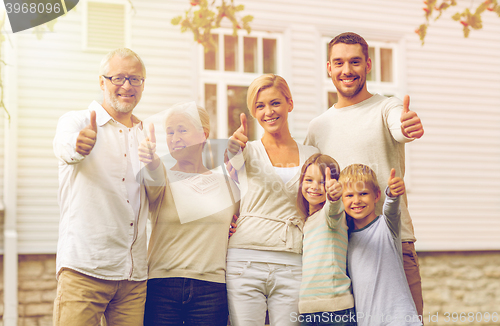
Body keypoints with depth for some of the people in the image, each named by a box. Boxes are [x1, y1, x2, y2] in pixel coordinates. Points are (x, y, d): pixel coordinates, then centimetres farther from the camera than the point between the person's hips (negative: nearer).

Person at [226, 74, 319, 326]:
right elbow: (230, 162, -17)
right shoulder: (249, 150, 7)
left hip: (291, 266, 2)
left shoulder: (311, 155, 13)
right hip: (245, 260, -2)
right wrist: (233, 147, -39)